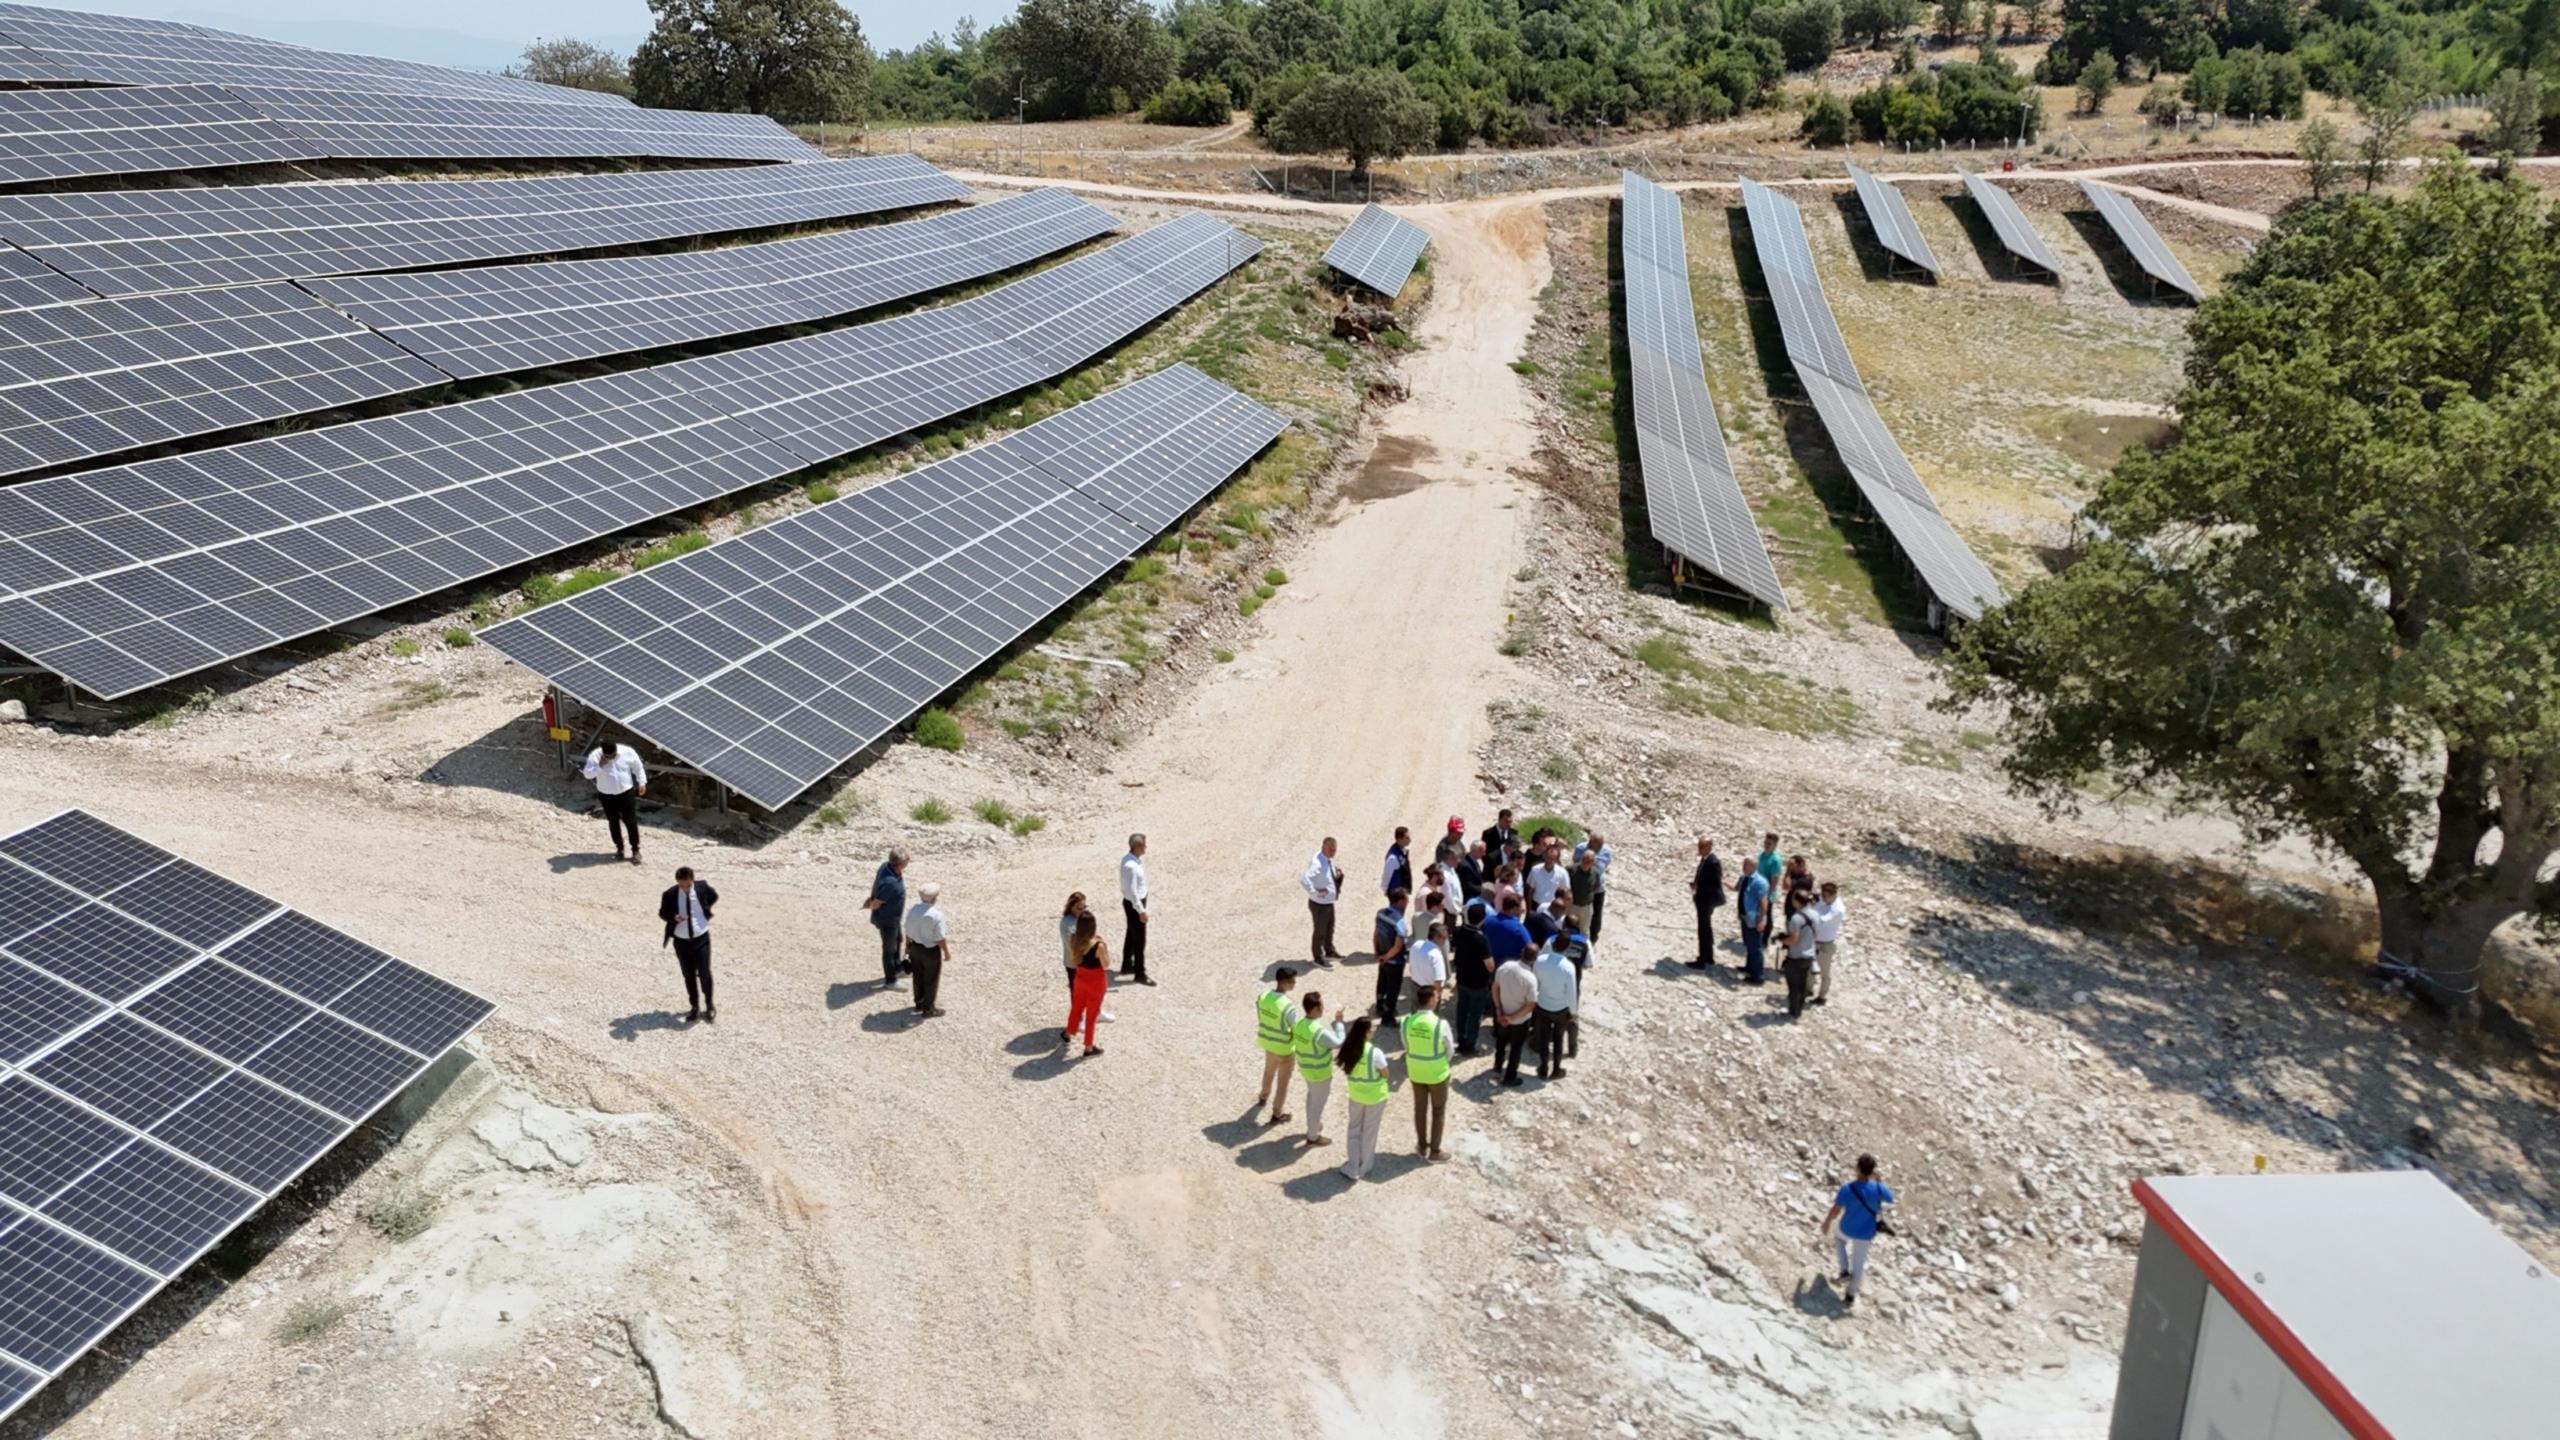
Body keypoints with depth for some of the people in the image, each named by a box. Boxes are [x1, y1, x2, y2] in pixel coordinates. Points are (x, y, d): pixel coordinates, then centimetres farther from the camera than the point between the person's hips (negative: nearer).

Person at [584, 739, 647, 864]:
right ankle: (619, 848, 28)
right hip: (607, 795, 1)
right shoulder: (595, 755, -17)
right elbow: (588, 774, -18)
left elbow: (638, 768, 0)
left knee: (631, 821, -1)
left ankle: (635, 850, 11)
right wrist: (599, 766, -31)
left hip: (626, 793, -1)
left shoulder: (628, 752, -15)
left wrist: (642, 783, -1)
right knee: (613, 822, 12)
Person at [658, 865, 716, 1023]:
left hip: (701, 938, -1)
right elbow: (662, 913, 1)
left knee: (704, 973, -6)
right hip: (681, 941, 1)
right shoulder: (670, 895, -13)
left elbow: (714, 897, 13)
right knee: (688, 975, 10)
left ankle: (709, 1005, 15)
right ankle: (694, 1006, 27)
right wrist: (673, 918, -19)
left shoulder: (702, 887, -9)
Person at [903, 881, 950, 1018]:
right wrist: (947, 952, -6)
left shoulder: (912, 910, -8)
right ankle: (928, 1009, 24)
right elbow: (940, 938, -21)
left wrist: (908, 947, 17)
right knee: (931, 980, 12)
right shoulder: (936, 915, -27)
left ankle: (919, 1004, 39)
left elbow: (908, 932, 3)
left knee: (918, 977, 23)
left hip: (915, 947, 6)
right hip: (931, 951, -6)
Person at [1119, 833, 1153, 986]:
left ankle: (1127, 965, 39)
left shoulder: (1128, 859, 1)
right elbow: (1132, 891, -27)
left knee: (1131, 934, 23)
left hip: (1132, 901, 10)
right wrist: (1141, 911, -22)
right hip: (1134, 904, -10)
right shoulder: (1131, 866, -30)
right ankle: (1139, 974, 9)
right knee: (1139, 939, 0)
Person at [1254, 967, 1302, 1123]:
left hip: (1268, 1043, 6)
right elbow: (1298, 1030, -22)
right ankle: (1277, 1114, 29)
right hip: (1284, 1048, -6)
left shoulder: (1263, 996, -13)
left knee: (1269, 1071, 33)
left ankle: (1263, 1096, 58)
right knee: (1282, 1081, 15)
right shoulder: (1288, 1005, -32)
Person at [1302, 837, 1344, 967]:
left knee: (1329, 928, 25)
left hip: (1329, 902, 9)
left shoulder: (1328, 860, -1)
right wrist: (1315, 892, -31)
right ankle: (1318, 957, 26)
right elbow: (1304, 879, -41)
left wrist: (1337, 874, 0)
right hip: (1319, 904, -9)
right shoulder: (1317, 863, -30)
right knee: (1320, 931, 9)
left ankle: (1329, 952, 45)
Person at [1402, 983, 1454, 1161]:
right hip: (1437, 1073, -4)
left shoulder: (1408, 1021, -15)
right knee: (1438, 1111, 16)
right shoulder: (1441, 1024, -26)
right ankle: (1435, 1151, 27)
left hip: (1415, 1072, 4)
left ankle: (1422, 1146, 37)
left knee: (1420, 1109, 21)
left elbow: (1407, 1046, 0)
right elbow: (1449, 1050, -11)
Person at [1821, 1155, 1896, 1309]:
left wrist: (1827, 1223, 1)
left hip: (1847, 1229, -1)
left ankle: (1845, 1270, 25)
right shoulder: (1878, 1188, -23)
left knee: (1840, 1238, 36)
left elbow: (1835, 1211, -18)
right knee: (1859, 1263, 21)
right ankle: (1850, 1295, 34)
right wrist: (1879, 1181, 6)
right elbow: (1891, 1199, -1)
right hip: (1866, 1234, 1)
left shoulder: (1847, 1189, -27)